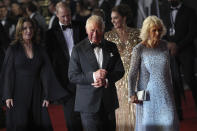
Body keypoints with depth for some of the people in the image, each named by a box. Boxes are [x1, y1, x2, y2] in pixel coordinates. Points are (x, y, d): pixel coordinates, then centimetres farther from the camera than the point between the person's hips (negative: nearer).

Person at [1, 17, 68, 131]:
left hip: (36, 94, 3)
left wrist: (47, 96, -1)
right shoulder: (13, 49, 0)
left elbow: (46, 73, 5)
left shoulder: (39, 50, 7)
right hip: (18, 93, -3)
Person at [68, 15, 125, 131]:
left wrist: (106, 80, -14)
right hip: (89, 103, -4)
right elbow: (73, 76, -7)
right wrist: (93, 76, -22)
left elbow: (120, 70, 6)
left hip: (109, 102, 4)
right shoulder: (78, 49, -2)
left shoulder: (111, 47, 8)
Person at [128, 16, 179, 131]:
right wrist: (132, 94, -14)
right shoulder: (139, 49, -8)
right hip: (147, 93, -3)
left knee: (169, 122, -3)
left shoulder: (164, 45, 4)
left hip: (164, 93, 3)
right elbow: (133, 73, -6)